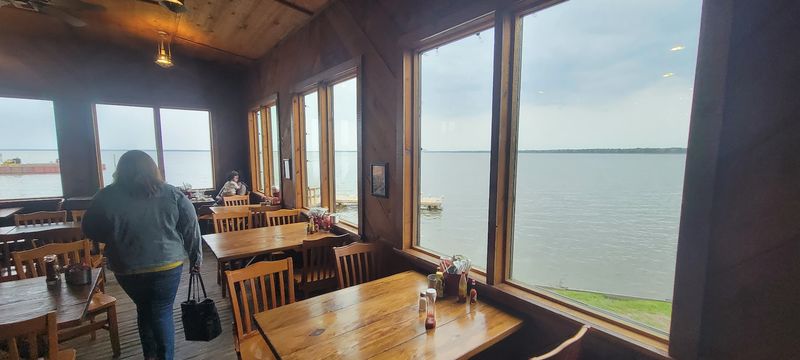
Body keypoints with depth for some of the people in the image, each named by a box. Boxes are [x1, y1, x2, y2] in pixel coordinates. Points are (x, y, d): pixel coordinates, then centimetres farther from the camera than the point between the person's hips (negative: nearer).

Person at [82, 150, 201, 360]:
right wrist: (196, 259, 3)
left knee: (144, 309, 22)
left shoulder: (106, 197, -6)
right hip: (167, 265, -2)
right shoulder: (172, 194, -7)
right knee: (163, 312, 11)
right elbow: (192, 230, -6)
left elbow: (90, 231, 7)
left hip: (127, 269, 2)